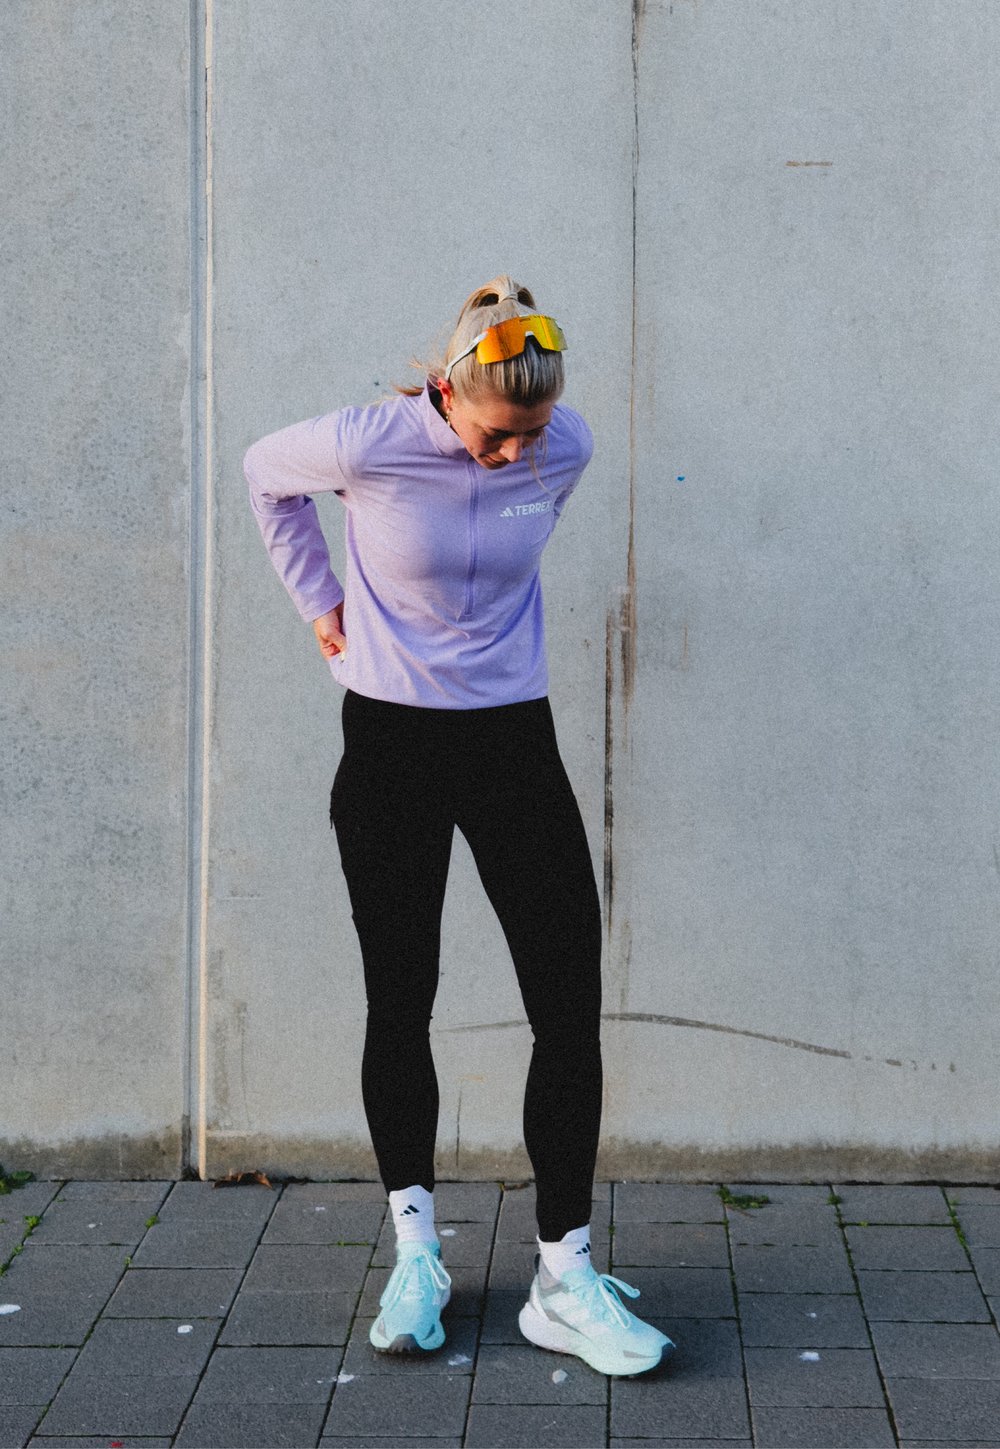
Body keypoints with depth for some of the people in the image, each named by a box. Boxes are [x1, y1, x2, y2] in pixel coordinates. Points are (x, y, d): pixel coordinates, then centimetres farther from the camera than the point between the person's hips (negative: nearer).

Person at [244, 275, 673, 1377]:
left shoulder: (566, 449, -7)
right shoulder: (369, 444, -15)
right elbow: (263, 473, 6)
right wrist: (320, 600, 6)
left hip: (513, 737, 2)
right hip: (391, 745, -2)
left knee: (569, 998, -6)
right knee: (400, 997, 5)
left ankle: (565, 1281, 2)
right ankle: (414, 1254, 22)